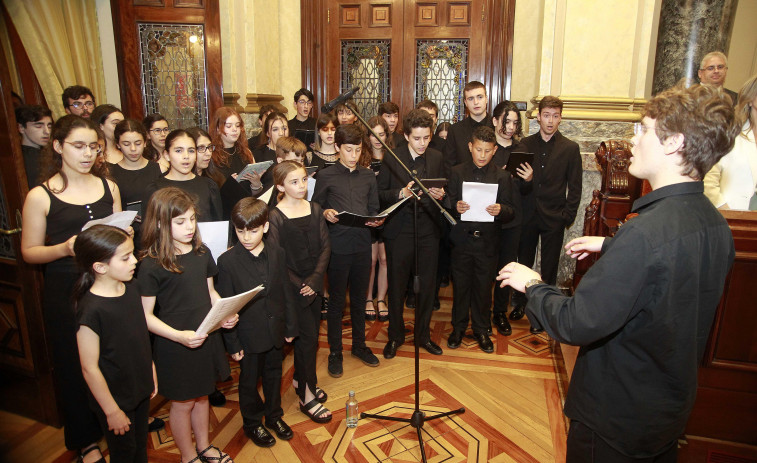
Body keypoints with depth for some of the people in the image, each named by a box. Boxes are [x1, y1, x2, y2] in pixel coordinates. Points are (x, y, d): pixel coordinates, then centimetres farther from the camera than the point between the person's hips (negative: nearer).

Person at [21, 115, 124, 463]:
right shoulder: (40, 196, -7)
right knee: (75, 365, 10)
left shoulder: (109, 186, 5)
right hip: (65, 291, -3)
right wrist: (65, 248, -21)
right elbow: (29, 251, -3)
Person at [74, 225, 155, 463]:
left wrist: (150, 370, 14)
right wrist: (112, 411, -15)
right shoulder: (92, 309, -28)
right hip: (116, 397, -6)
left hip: (140, 389, 6)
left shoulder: (131, 287, -5)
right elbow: (89, 368, -22)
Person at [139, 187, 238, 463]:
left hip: (206, 339, 6)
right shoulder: (151, 265, -18)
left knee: (202, 396, 23)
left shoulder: (201, 252, 0)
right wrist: (179, 335, -26)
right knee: (182, 403, 14)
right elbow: (145, 316, -16)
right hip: (175, 346, -5)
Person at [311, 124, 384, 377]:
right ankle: (335, 351, 21)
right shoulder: (326, 176, 0)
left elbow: (373, 209, 13)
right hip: (338, 245, -3)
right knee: (336, 300, 6)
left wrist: (377, 221, -8)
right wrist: (325, 213, -18)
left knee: (359, 299, 15)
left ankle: (359, 344, 32)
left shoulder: (368, 176, 11)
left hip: (362, 244, 3)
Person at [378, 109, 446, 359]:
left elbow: (441, 188, 12)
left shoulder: (436, 158, 5)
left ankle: (423, 334, 29)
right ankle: (395, 336, 27)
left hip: (428, 229, 3)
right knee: (396, 285, 9)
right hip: (399, 231, -2)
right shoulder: (391, 159, -5)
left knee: (427, 285, 10)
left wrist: (440, 195, -10)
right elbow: (380, 193, -5)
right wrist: (402, 193, -22)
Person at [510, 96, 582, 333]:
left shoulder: (570, 148, 0)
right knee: (523, 262, 12)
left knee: (549, 268, 6)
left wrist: (568, 215, -7)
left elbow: (575, 187, 0)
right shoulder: (525, 144, 4)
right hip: (527, 214, 2)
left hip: (554, 217, -1)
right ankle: (520, 304, 30)